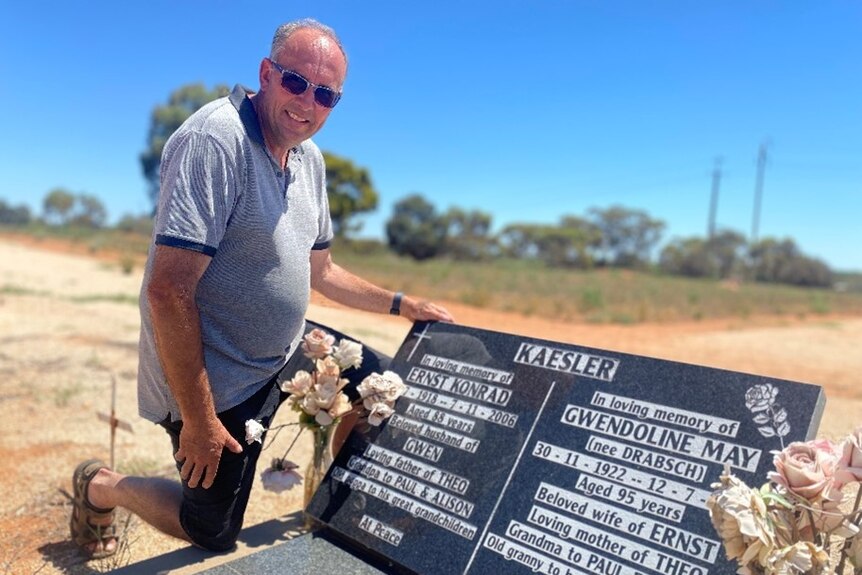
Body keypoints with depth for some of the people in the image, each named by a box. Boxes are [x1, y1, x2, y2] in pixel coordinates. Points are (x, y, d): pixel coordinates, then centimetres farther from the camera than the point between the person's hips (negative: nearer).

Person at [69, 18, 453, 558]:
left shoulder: (310, 159, 3)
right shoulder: (214, 139, -24)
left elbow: (319, 271, 15)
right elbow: (168, 289, -27)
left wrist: (402, 304, 12)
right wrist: (198, 420, -24)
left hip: (285, 350, 8)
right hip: (217, 378, -8)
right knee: (215, 536, 7)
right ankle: (103, 487, 32)